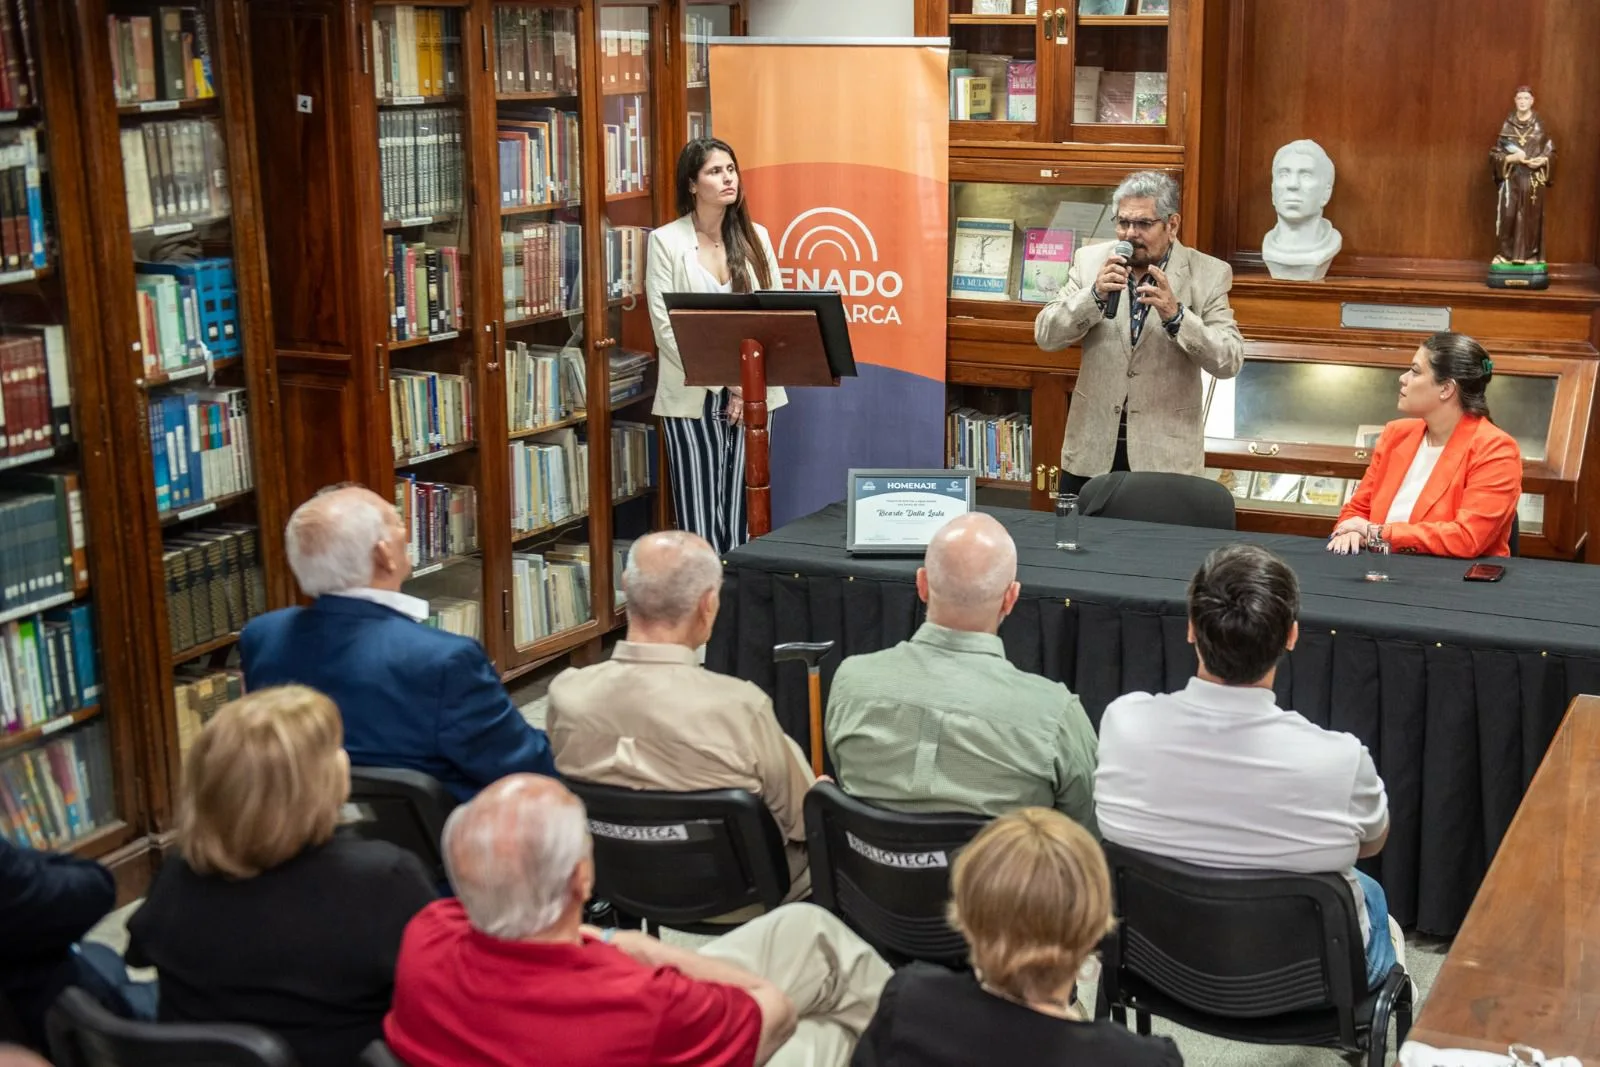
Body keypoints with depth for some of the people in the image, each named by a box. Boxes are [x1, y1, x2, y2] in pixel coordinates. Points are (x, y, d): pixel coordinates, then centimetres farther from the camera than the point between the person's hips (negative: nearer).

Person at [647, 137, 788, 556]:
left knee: (741, 513, 5)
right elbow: (665, 327, -7)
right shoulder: (665, 241, -2)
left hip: (751, 394, 3)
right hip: (693, 396, -3)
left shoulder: (756, 237, 9)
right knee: (700, 520, -4)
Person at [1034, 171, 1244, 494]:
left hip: (1166, 454, -2)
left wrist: (1175, 315, -25)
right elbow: (1046, 336, -4)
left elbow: (1230, 361, -10)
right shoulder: (1091, 261, 2)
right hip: (1091, 448, 2)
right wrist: (1095, 294, -19)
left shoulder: (1208, 274, -4)